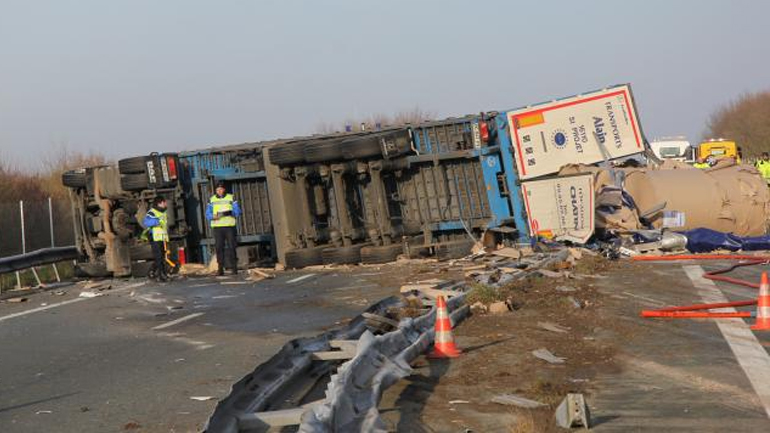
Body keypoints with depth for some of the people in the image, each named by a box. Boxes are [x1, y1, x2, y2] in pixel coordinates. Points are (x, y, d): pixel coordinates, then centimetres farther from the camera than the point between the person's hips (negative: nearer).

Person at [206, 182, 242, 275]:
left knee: (231, 247, -3)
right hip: (217, 227, 1)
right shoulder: (212, 200, 11)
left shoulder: (231, 198, 7)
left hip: (229, 226, -1)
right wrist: (213, 217, -14)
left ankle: (234, 267, 1)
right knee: (219, 247, -1)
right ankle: (220, 268, 1)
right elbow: (208, 214, 8)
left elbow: (237, 211, 1)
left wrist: (230, 212, -18)